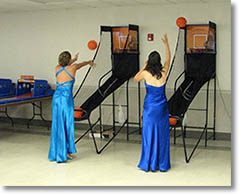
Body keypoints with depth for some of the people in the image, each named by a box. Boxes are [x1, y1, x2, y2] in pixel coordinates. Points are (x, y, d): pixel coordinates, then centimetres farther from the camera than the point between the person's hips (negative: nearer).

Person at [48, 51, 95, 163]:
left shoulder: (57, 68, 8)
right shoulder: (72, 68, -3)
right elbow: (80, 64, 21)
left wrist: (74, 59, 51)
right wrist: (89, 62, 43)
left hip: (56, 98, 5)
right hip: (66, 99, -5)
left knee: (57, 125, 9)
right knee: (67, 125, 1)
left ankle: (56, 152, 15)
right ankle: (65, 152, 3)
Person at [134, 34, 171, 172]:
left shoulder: (146, 73, -11)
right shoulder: (163, 72, -6)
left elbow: (136, 79, 9)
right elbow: (168, 58, 12)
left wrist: (143, 67, 9)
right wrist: (166, 44, 22)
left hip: (149, 107, -1)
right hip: (162, 107, 1)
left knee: (149, 134, 6)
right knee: (162, 135, 9)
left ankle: (149, 164, 12)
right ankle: (162, 164, 14)